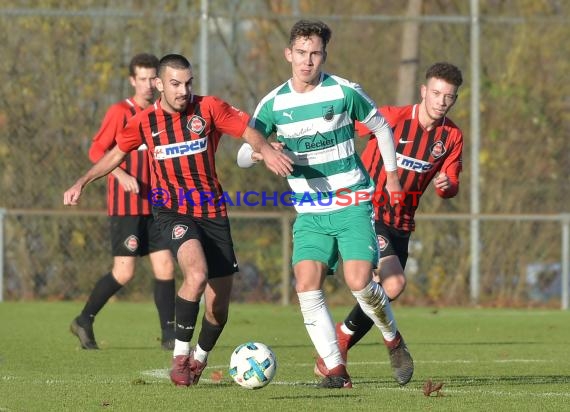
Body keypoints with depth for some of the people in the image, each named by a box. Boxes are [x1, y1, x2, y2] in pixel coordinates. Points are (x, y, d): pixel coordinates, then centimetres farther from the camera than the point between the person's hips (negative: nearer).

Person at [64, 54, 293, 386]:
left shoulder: (209, 108, -3)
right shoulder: (144, 122, 1)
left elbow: (249, 132, -5)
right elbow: (115, 154, 16)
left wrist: (266, 150, -27)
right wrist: (82, 183, 10)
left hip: (213, 211, 2)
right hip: (173, 210, -2)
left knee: (218, 306, 3)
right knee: (197, 274, -31)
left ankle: (200, 358, 33)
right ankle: (180, 355, -16)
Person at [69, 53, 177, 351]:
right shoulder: (120, 112, -6)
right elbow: (96, 150, -10)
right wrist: (121, 174, -24)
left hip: (154, 206, 6)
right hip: (125, 206, -6)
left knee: (165, 268, -2)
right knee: (124, 272, -9)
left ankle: (169, 335, 4)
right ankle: (84, 321, 8)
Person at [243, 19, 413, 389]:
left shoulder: (344, 92, -6)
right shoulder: (273, 104, 0)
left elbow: (381, 126, 11)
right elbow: (243, 153, 3)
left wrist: (392, 174, 14)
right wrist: (261, 152, -20)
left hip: (353, 205, -3)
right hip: (310, 212, 3)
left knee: (359, 282, -18)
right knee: (307, 285, -15)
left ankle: (394, 341, 11)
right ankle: (337, 370, -8)